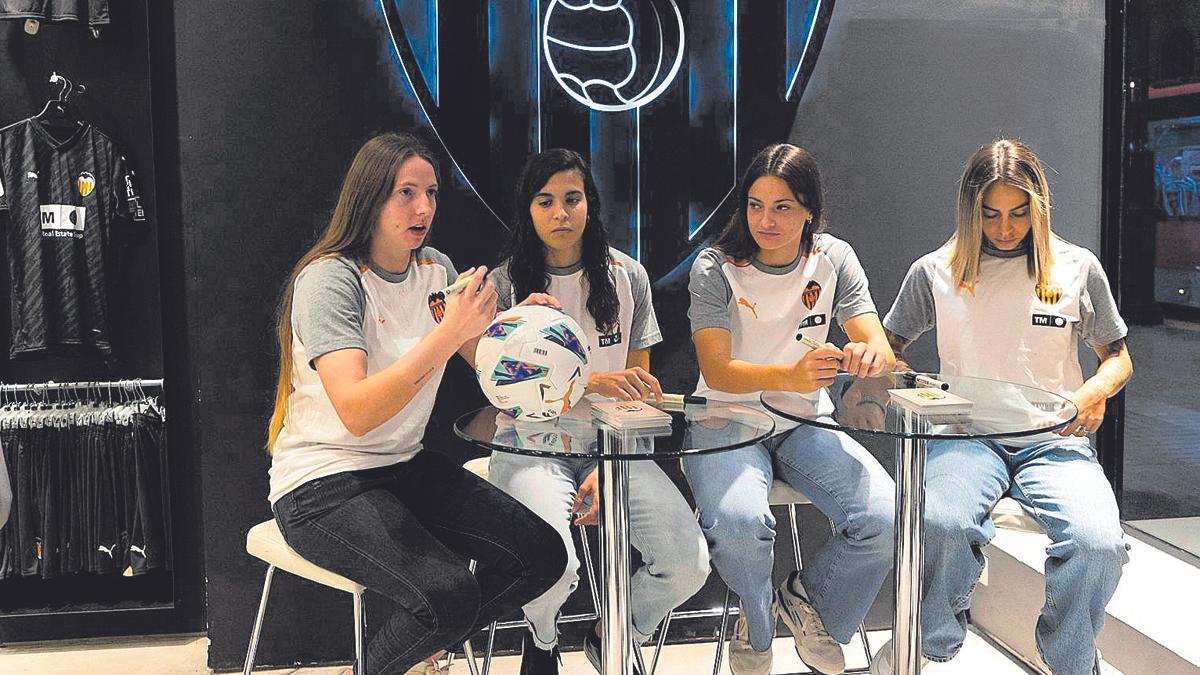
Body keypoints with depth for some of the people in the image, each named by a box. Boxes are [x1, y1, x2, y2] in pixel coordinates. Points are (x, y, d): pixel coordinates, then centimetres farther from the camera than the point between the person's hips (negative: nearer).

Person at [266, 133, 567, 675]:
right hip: (322, 485, -7)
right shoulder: (328, 279, -16)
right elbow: (356, 412, -29)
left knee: (542, 555, -9)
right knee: (449, 594, -29)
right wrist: (449, 333, -32)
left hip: (404, 467, 7)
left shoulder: (435, 268, 6)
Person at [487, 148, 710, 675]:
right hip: (532, 448, -2)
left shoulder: (626, 276, 7)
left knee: (688, 564, -19)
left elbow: (639, 384, 7)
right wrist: (593, 383, -24)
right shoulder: (506, 284, 0)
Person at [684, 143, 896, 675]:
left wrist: (869, 355, -35)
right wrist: (790, 376, -41)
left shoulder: (834, 259, 1)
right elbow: (716, 372, -21)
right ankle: (755, 629, 3)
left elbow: (877, 346, -8)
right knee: (738, 522, -33)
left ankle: (809, 601, 11)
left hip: (805, 426, 3)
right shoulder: (716, 267, -10)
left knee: (884, 516, -22)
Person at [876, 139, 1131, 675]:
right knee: (939, 522, -35)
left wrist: (1097, 389, -6)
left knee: (1098, 544, -31)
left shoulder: (1077, 268, 10)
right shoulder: (935, 272, 9)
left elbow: (1118, 356, 18)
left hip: (1054, 441, 1)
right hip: (965, 435, 0)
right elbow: (890, 348, 18)